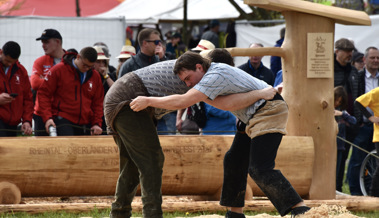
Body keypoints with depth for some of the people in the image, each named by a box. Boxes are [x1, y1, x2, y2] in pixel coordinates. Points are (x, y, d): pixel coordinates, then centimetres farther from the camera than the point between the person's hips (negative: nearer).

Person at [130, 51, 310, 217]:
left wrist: (148, 101, -22)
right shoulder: (213, 71, 8)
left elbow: (182, 101, -30)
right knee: (234, 161, 13)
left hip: (268, 111, -11)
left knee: (259, 169, -20)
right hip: (254, 116, 11)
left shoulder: (215, 77, -23)